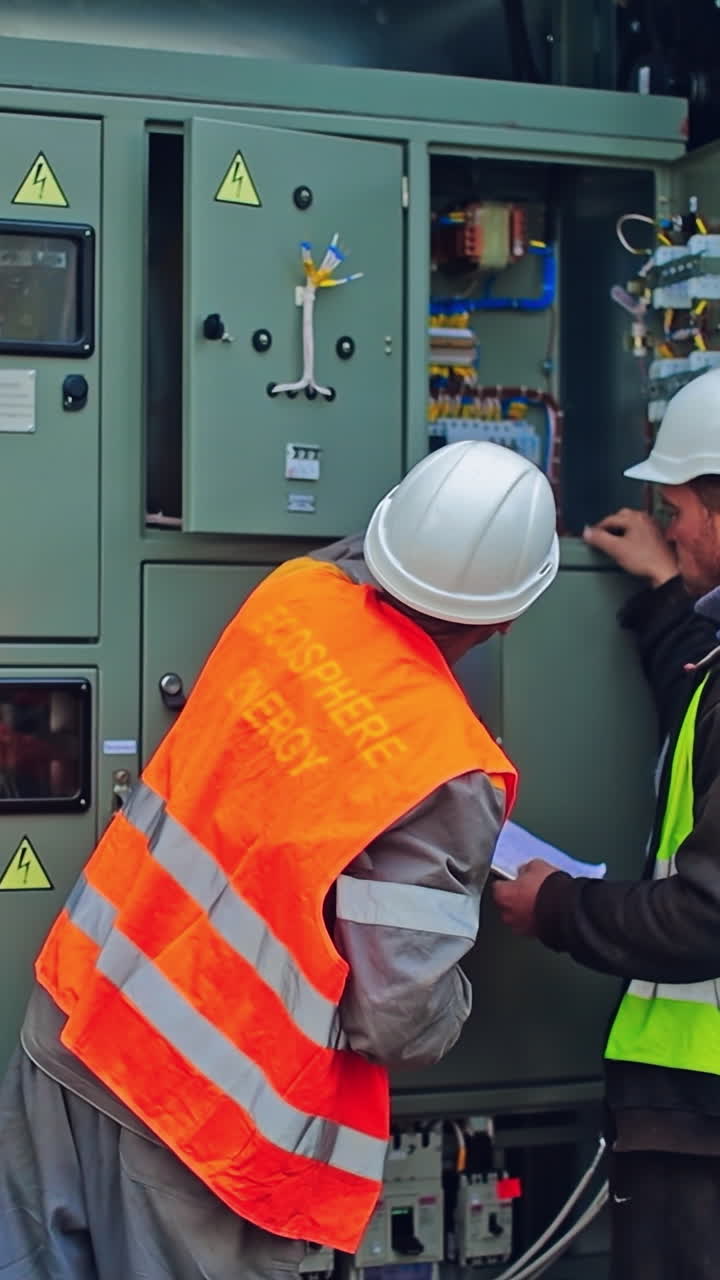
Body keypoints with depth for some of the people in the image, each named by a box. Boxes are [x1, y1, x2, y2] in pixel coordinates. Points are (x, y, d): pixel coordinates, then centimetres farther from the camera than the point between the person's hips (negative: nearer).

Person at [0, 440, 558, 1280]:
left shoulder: (292, 590, -4)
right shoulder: (446, 777, -20)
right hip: (205, 1114, -5)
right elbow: (401, 1023, -16)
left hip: (79, 1008, 6)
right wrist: (457, 994, 5)